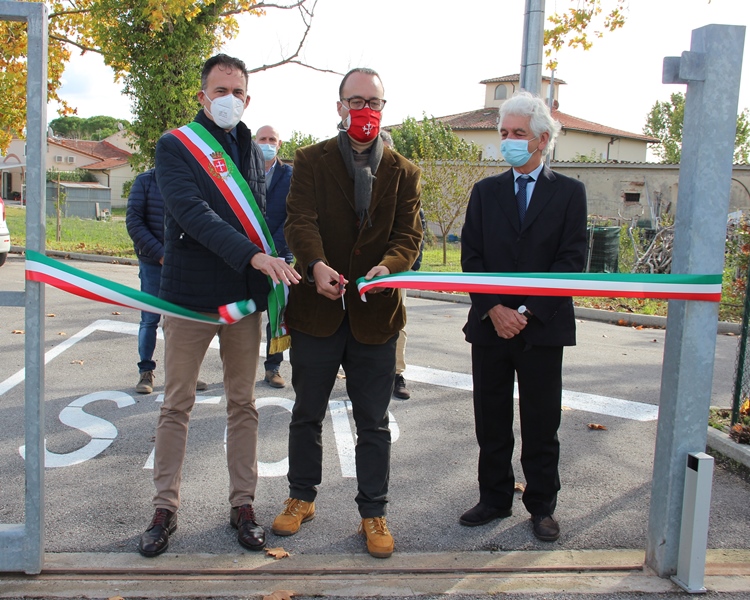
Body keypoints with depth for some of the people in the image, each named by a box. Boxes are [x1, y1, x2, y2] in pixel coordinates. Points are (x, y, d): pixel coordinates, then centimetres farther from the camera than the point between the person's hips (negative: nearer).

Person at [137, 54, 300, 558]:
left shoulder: (252, 150, 12)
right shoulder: (175, 146, -3)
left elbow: (262, 215, 12)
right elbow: (192, 213, -18)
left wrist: (272, 272, -4)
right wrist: (253, 256, -28)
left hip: (245, 294, 4)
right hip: (190, 294, -4)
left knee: (243, 404, 9)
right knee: (177, 405, 5)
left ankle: (243, 504, 21)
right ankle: (165, 507, 18)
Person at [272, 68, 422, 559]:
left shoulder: (403, 172, 7)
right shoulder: (310, 161, 2)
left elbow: (409, 235, -2)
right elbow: (300, 220, -13)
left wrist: (387, 266, -25)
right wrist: (316, 265, -33)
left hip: (375, 314, 1)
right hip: (316, 308, 0)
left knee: (374, 422, 8)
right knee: (308, 413, 15)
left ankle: (373, 513, 24)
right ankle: (302, 497, 35)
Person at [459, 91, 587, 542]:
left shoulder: (570, 192, 2)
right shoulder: (486, 192, 10)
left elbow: (572, 260, -6)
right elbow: (472, 256, 4)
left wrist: (527, 310, -14)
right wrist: (493, 309, -11)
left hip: (543, 327, -2)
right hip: (490, 325, 3)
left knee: (541, 425, 7)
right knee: (491, 421, 10)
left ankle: (542, 506, 22)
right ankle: (495, 500, 25)